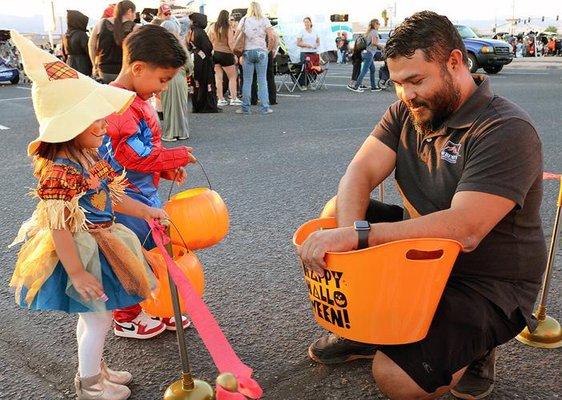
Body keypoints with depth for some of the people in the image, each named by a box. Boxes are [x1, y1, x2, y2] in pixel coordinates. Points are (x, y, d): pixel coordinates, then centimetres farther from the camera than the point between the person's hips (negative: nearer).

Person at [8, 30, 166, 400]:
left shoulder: (89, 156, 3)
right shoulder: (60, 170, -28)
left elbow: (109, 197, 15)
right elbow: (58, 226, -27)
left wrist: (145, 211, 12)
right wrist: (77, 273, -25)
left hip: (97, 244, 9)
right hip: (80, 253, -9)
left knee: (94, 315, 23)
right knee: (98, 317, 6)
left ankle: (95, 367, 43)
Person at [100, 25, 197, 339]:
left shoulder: (139, 100, 9)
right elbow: (134, 155, -27)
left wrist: (168, 169, 4)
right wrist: (178, 156, -15)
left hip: (146, 192, 10)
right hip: (126, 198, -10)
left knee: (155, 251, 19)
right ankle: (127, 319, 25)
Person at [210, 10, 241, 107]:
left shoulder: (214, 27, 2)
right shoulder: (228, 28, -11)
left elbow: (210, 41, 6)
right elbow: (230, 43, -13)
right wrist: (235, 54, -6)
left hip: (215, 54, 5)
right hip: (226, 54, -5)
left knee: (218, 77, 6)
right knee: (232, 77, 7)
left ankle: (220, 99, 8)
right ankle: (233, 99, 6)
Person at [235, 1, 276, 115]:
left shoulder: (244, 20, 7)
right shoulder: (264, 20, 4)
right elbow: (272, 38, -5)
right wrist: (270, 49, 9)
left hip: (247, 52, 1)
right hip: (261, 51, -1)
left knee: (247, 80, 4)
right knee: (262, 80, 2)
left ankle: (245, 108, 6)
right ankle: (264, 107, 2)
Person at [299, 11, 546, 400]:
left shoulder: (507, 131, -22)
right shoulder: (408, 109, 0)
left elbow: (463, 230, -33)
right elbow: (359, 174, -11)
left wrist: (358, 235, -39)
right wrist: (347, 233, -32)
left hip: (489, 285, -7)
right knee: (335, 215, -5)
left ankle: (472, 349, 9)